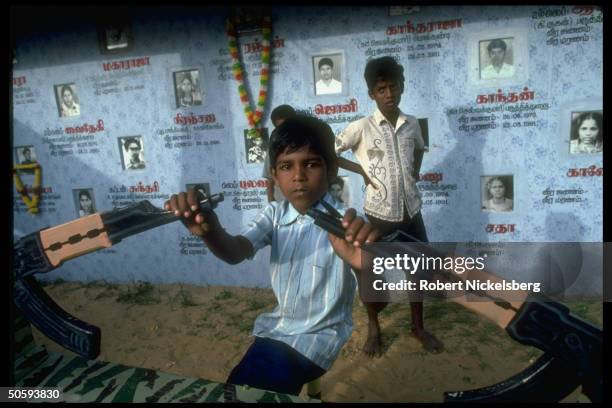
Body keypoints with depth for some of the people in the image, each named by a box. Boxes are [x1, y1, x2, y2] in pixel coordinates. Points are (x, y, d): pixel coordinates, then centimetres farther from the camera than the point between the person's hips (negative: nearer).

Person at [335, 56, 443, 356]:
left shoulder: (412, 124, 4)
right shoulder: (361, 127, -10)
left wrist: (415, 172, 9)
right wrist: (360, 171, -6)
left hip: (411, 210, 4)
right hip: (380, 214, -4)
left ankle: (418, 326, 35)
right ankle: (373, 327, 33)